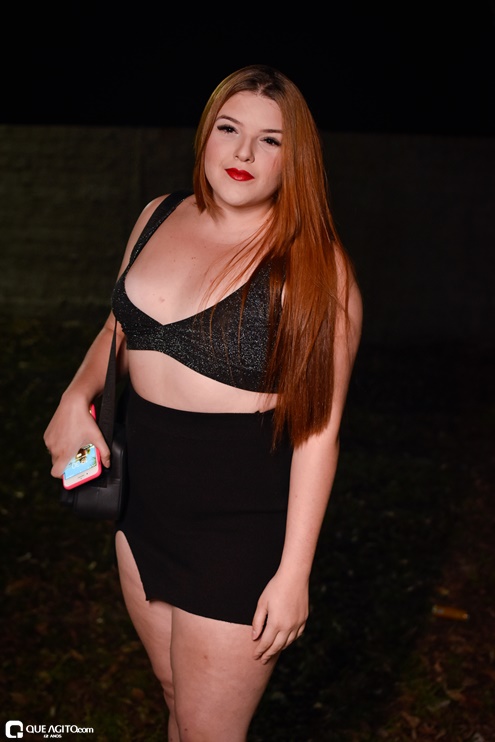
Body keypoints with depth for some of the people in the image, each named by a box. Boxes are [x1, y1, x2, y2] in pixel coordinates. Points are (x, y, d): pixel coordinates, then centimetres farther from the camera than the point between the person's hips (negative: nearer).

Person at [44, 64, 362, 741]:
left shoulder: (315, 266, -16)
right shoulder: (161, 217, 2)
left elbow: (319, 431, -16)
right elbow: (121, 325, 17)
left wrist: (294, 573, -16)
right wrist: (78, 395, -2)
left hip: (242, 528, -5)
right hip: (144, 501, 6)